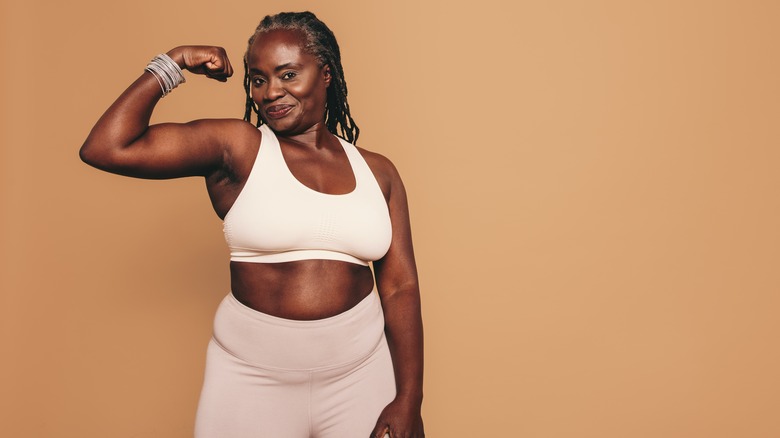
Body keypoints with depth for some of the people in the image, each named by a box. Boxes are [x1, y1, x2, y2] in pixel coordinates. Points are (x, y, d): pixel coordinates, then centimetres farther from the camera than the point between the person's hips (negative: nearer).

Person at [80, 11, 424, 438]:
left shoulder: (376, 171, 2)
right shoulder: (234, 146, -5)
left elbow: (400, 288, -1)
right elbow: (105, 149, -14)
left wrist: (409, 401, -5)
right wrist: (172, 65, -7)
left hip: (360, 375, 2)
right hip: (253, 378, -2)